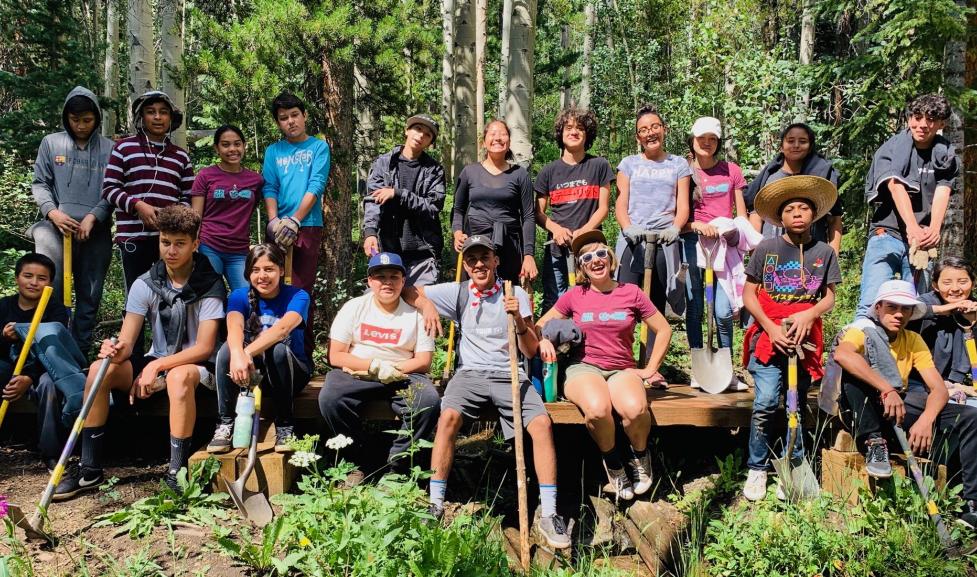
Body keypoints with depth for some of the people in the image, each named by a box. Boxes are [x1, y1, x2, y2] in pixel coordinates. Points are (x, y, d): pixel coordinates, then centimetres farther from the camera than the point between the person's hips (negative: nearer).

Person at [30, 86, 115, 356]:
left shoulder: (109, 149, 6)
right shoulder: (51, 143, 9)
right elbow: (39, 183, 9)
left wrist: (93, 216, -11)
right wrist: (52, 212, -8)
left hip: (96, 232, 0)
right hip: (57, 229, 0)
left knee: (90, 295, 5)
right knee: (51, 290, -9)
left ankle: (81, 351, 14)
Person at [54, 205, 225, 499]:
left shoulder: (210, 286, -12)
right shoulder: (145, 285, -1)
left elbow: (204, 347, -17)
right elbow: (127, 341, -10)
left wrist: (157, 366, -25)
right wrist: (117, 350, -34)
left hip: (196, 365, -4)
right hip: (155, 364, 5)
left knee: (178, 376, -38)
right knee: (100, 369, -19)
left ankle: (176, 472, -29)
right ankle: (90, 470, -12)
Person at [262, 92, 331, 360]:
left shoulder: (318, 147, 4)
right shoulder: (273, 151, 13)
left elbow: (316, 186, -6)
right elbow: (269, 188, 4)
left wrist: (294, 220, -15)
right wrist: (274, 221, -13)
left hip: (308, 227, -2)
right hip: (278, 228, 3)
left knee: (302, 291, -1)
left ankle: (305, 353, 4)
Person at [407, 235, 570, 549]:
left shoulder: (516, 294, 7)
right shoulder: (457, 293, 9)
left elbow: (531, 351, 5)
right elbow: (409, 292, 15)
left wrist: (519, 319, -13)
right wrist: (427, 305, -6)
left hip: (510, 375, 0)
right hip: (469, 373, 0)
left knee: (542, 423, -26)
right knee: (448, 416, -32)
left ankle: (548, 514, -19)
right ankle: (436, 504, -23)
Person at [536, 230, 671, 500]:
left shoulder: (631, 293, 5)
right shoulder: (574, 296, 6)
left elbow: (664, 330, 13)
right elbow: (540, 326, 13)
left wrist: (650, 369, 8)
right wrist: (543, 340, -10)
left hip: (622, 369, 1)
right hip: (584, 368, 0)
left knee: (635, 408, -35)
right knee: (597, 409, -36)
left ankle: (639, 455, 1)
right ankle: (612, 462, -4)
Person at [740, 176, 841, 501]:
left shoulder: (825, 252, 6)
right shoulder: (766, 248, 2)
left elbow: (829, 297, 7)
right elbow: (749, 294, 2)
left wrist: (809, 315, -14)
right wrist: (771, 327, -10)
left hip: (805, 338, 2)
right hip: (768, 336, -2)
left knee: (797, 405, 6)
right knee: (766, 403, -13)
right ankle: (757, 470, 0)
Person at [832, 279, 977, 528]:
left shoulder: (913, 340, 9)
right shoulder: (862, 330, -7)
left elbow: (938, 388, -1)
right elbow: (841, 354, -33)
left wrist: (926, 420, -23)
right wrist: (887, 390, -39)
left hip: (901, 411, 5)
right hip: (863, 414, -5)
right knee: (854, 367, -31)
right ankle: (873, 443, -27)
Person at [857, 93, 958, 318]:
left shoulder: (946, 156, 10)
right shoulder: (892, 149, 1)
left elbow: (942, 192, -5)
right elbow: (896, 188, -13)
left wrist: (934, 230, -24)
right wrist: (912, 228, -29)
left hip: (922, 241, 3)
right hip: (887, 234, -3)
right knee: (870, 305, -15)